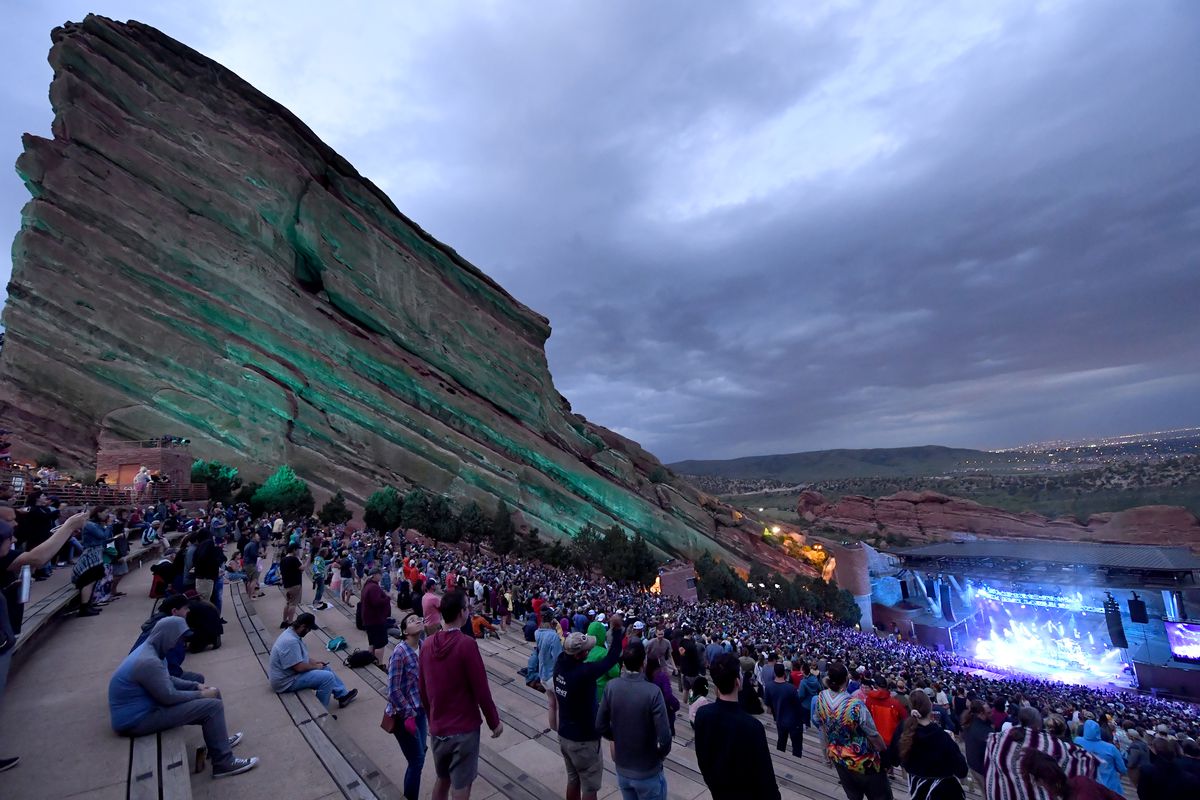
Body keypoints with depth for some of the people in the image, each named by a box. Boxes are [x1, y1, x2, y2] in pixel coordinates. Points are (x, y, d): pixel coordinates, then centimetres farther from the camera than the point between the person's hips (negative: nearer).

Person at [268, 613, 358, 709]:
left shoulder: (292, 633, 3)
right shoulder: (290, 641, -30)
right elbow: (299, 667, -28)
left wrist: (315, 662, 7)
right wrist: (315, 666, -11)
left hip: (289, 672, 11)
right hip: (286, 681, -11)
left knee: (325, 668, 16)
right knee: (327, 677, -15)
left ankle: (342, 695, 25)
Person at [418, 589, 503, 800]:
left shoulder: (427, 645, -3)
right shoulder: (466, 644, -23)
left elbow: (422, 689, 7)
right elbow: (481, 689, -18)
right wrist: (494, 722, -4)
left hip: (437, 727, 6)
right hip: (464, 728, -6)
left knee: (442, 779, 25)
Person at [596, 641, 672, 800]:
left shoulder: (611, 686, -14)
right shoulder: (653, 691, -26)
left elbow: (600, 726, -4)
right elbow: (664, 737, -24)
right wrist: (661, 755, -3)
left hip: (622, 768, 4)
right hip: (648, 772, -4)